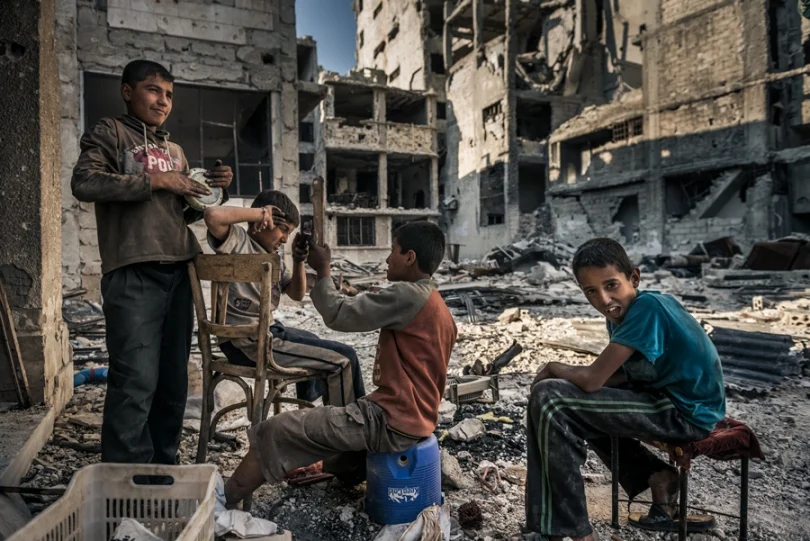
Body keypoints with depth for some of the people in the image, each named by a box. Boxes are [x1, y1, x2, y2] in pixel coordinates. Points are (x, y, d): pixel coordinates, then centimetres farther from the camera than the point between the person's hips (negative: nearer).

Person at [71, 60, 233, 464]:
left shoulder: (175, 151, 23)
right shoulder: (110, 132, 5)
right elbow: (83, 182, -12)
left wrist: (210, 191, 7)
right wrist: (154, 181, -12)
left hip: (177, 273, 7)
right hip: (133, 275, -6)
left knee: (174, 381, 10)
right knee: (136, 381, -10)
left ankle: (164, 467, 23)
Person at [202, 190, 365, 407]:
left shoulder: (272, 258, 13)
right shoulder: (238, 240, -11)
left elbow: (296, 294, 14)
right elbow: (213, 215, -33)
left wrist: (299, 261, -2)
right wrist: (260, 212, -19)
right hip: (246, 342, -10)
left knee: (313, 342, 39)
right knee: (344, 358, -9)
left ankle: (308, 407, 57)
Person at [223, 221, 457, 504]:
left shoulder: (408, 295, -19)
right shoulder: (438, 306, 10)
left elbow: (339, 315, -20)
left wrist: (323, 271, -5)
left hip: (392, 423, -9)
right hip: (415, 418, 10)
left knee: (274, 432, -4)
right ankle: (334, 465, 51)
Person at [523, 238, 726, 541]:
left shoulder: (647, 306, -24)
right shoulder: (621, 313, 3)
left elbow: (592, 380, -26)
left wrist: (553, 368, -6)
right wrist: (561, 374, -6)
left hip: (686, 412, -10)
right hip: (665, 397, 10)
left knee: (548, 399, -19)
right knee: (579, 403, 23)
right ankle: (657, 477, 13)